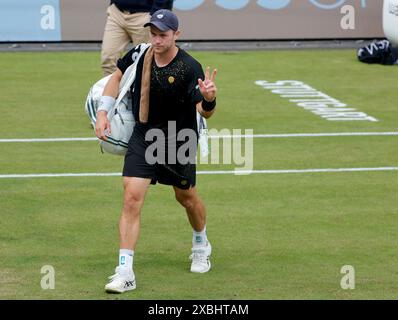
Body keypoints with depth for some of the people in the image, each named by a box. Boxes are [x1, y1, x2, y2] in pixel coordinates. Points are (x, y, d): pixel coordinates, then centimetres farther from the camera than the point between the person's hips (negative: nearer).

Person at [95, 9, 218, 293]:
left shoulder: (189, 68, -22)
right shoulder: (139, 55, -10)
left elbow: (205, 112, -26)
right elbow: (118, 76, 10)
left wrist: (209, 100, -49)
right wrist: (102, 112, 2)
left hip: (179, 140, -2)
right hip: (142, 137, 2)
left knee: (187, 197, 17)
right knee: (132, 199, -12)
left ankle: (201, 246, 49)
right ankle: (125, 272, -14)